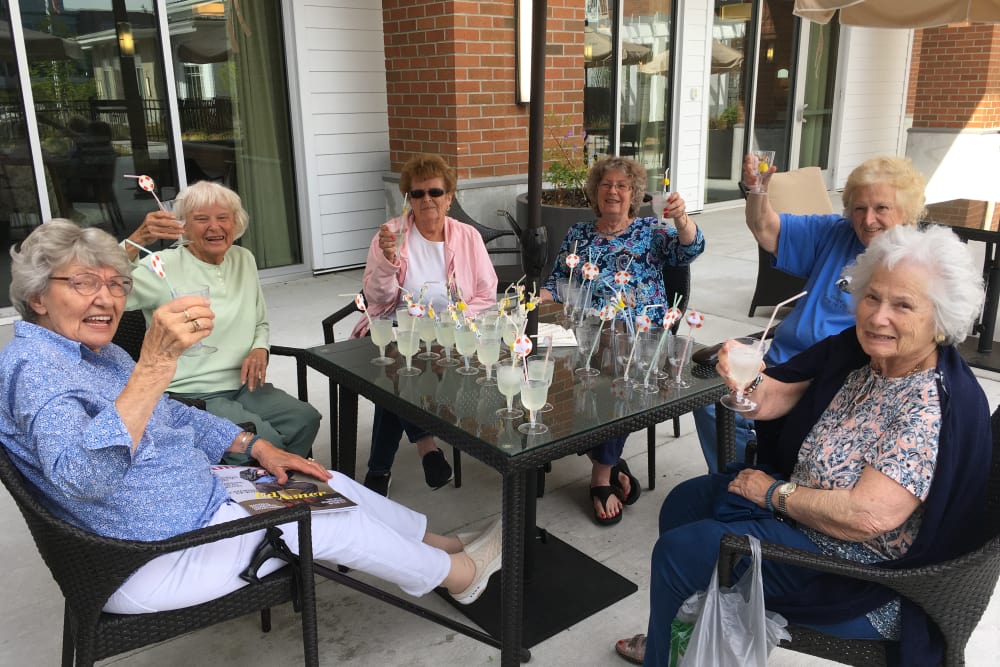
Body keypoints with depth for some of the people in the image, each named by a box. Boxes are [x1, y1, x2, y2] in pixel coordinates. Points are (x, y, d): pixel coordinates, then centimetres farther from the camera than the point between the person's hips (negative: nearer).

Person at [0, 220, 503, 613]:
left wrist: (257, 447, 7)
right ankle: (460, 573, 16)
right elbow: (80, 481, -41)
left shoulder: (97, 352, 8)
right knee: (330, 521, -6)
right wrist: (155, 364, -50)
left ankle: (439, 542, 27)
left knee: (332, 486, 8)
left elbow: (170, 415, 18)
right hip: (154, 563, -9)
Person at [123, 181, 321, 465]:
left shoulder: (244, 259, 10)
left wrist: (260, 349, -1)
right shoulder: (165, 266, -9)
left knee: (306, 420, -16)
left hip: (242, 386, 6)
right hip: (191, 396, -6)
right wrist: (137, 240, -41)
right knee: (265, 441, -25)